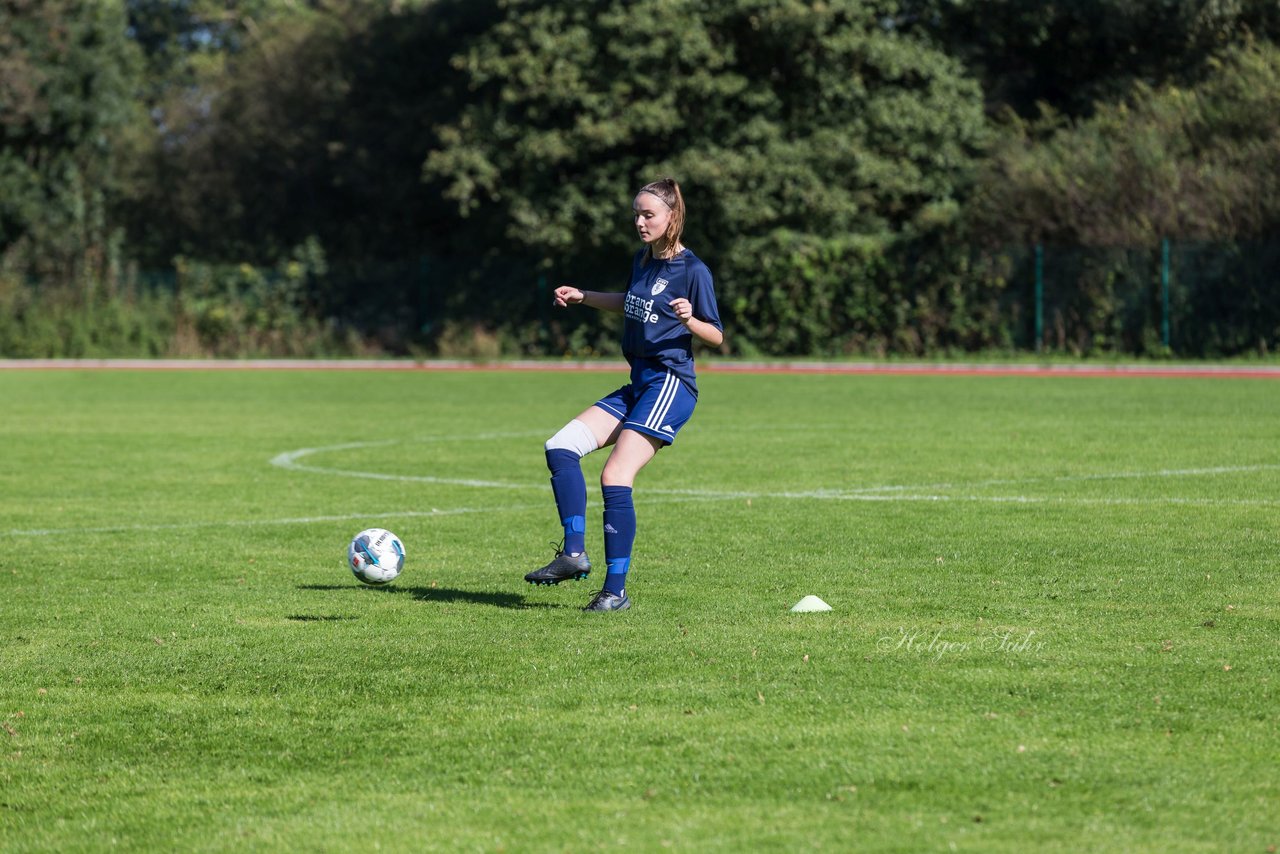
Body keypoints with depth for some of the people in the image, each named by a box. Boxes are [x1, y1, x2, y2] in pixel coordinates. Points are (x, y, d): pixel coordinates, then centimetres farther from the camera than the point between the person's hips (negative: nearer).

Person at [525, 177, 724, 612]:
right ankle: (574, 553, -6)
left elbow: (716, 336, -8)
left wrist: (689, 320, -26)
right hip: (637, 383, 9)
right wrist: (583, 297, 27)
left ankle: (616, 591, -13)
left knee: (615, 477, -18)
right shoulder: (642, 260, 13)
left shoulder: (693, 271, -10)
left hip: (670, 384, -9)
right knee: (561, 447, -3)